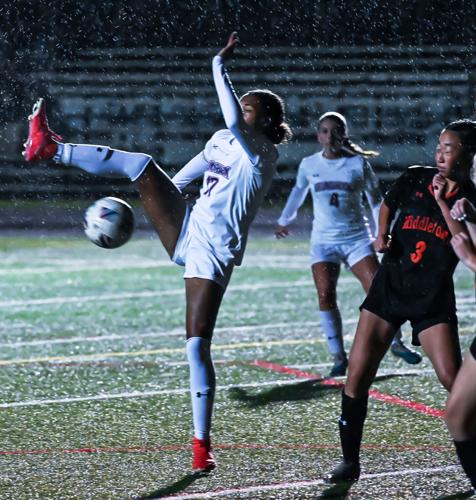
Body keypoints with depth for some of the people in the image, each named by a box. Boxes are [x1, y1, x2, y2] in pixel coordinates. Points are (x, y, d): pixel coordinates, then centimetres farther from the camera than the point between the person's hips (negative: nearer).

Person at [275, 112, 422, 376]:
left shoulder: (359, 163, -1)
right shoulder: (309, 165, 5)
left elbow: (375, 198, 7)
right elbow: (298, 192, 24)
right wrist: (284, 221, 33)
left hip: (357, 238, -1)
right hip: (324, 240, 1)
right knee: (326, 297, -12)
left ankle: (397, 343, 9)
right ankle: (339, 356, -4)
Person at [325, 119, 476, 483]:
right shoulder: (416, 178, 3)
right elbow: (387, 205, 23)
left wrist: (442, 200, -18)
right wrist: (382, 235, 5)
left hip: (433, 298, -3)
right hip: (390, 286, 3)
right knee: (358, 374, -3)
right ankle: (350, 461, 9)